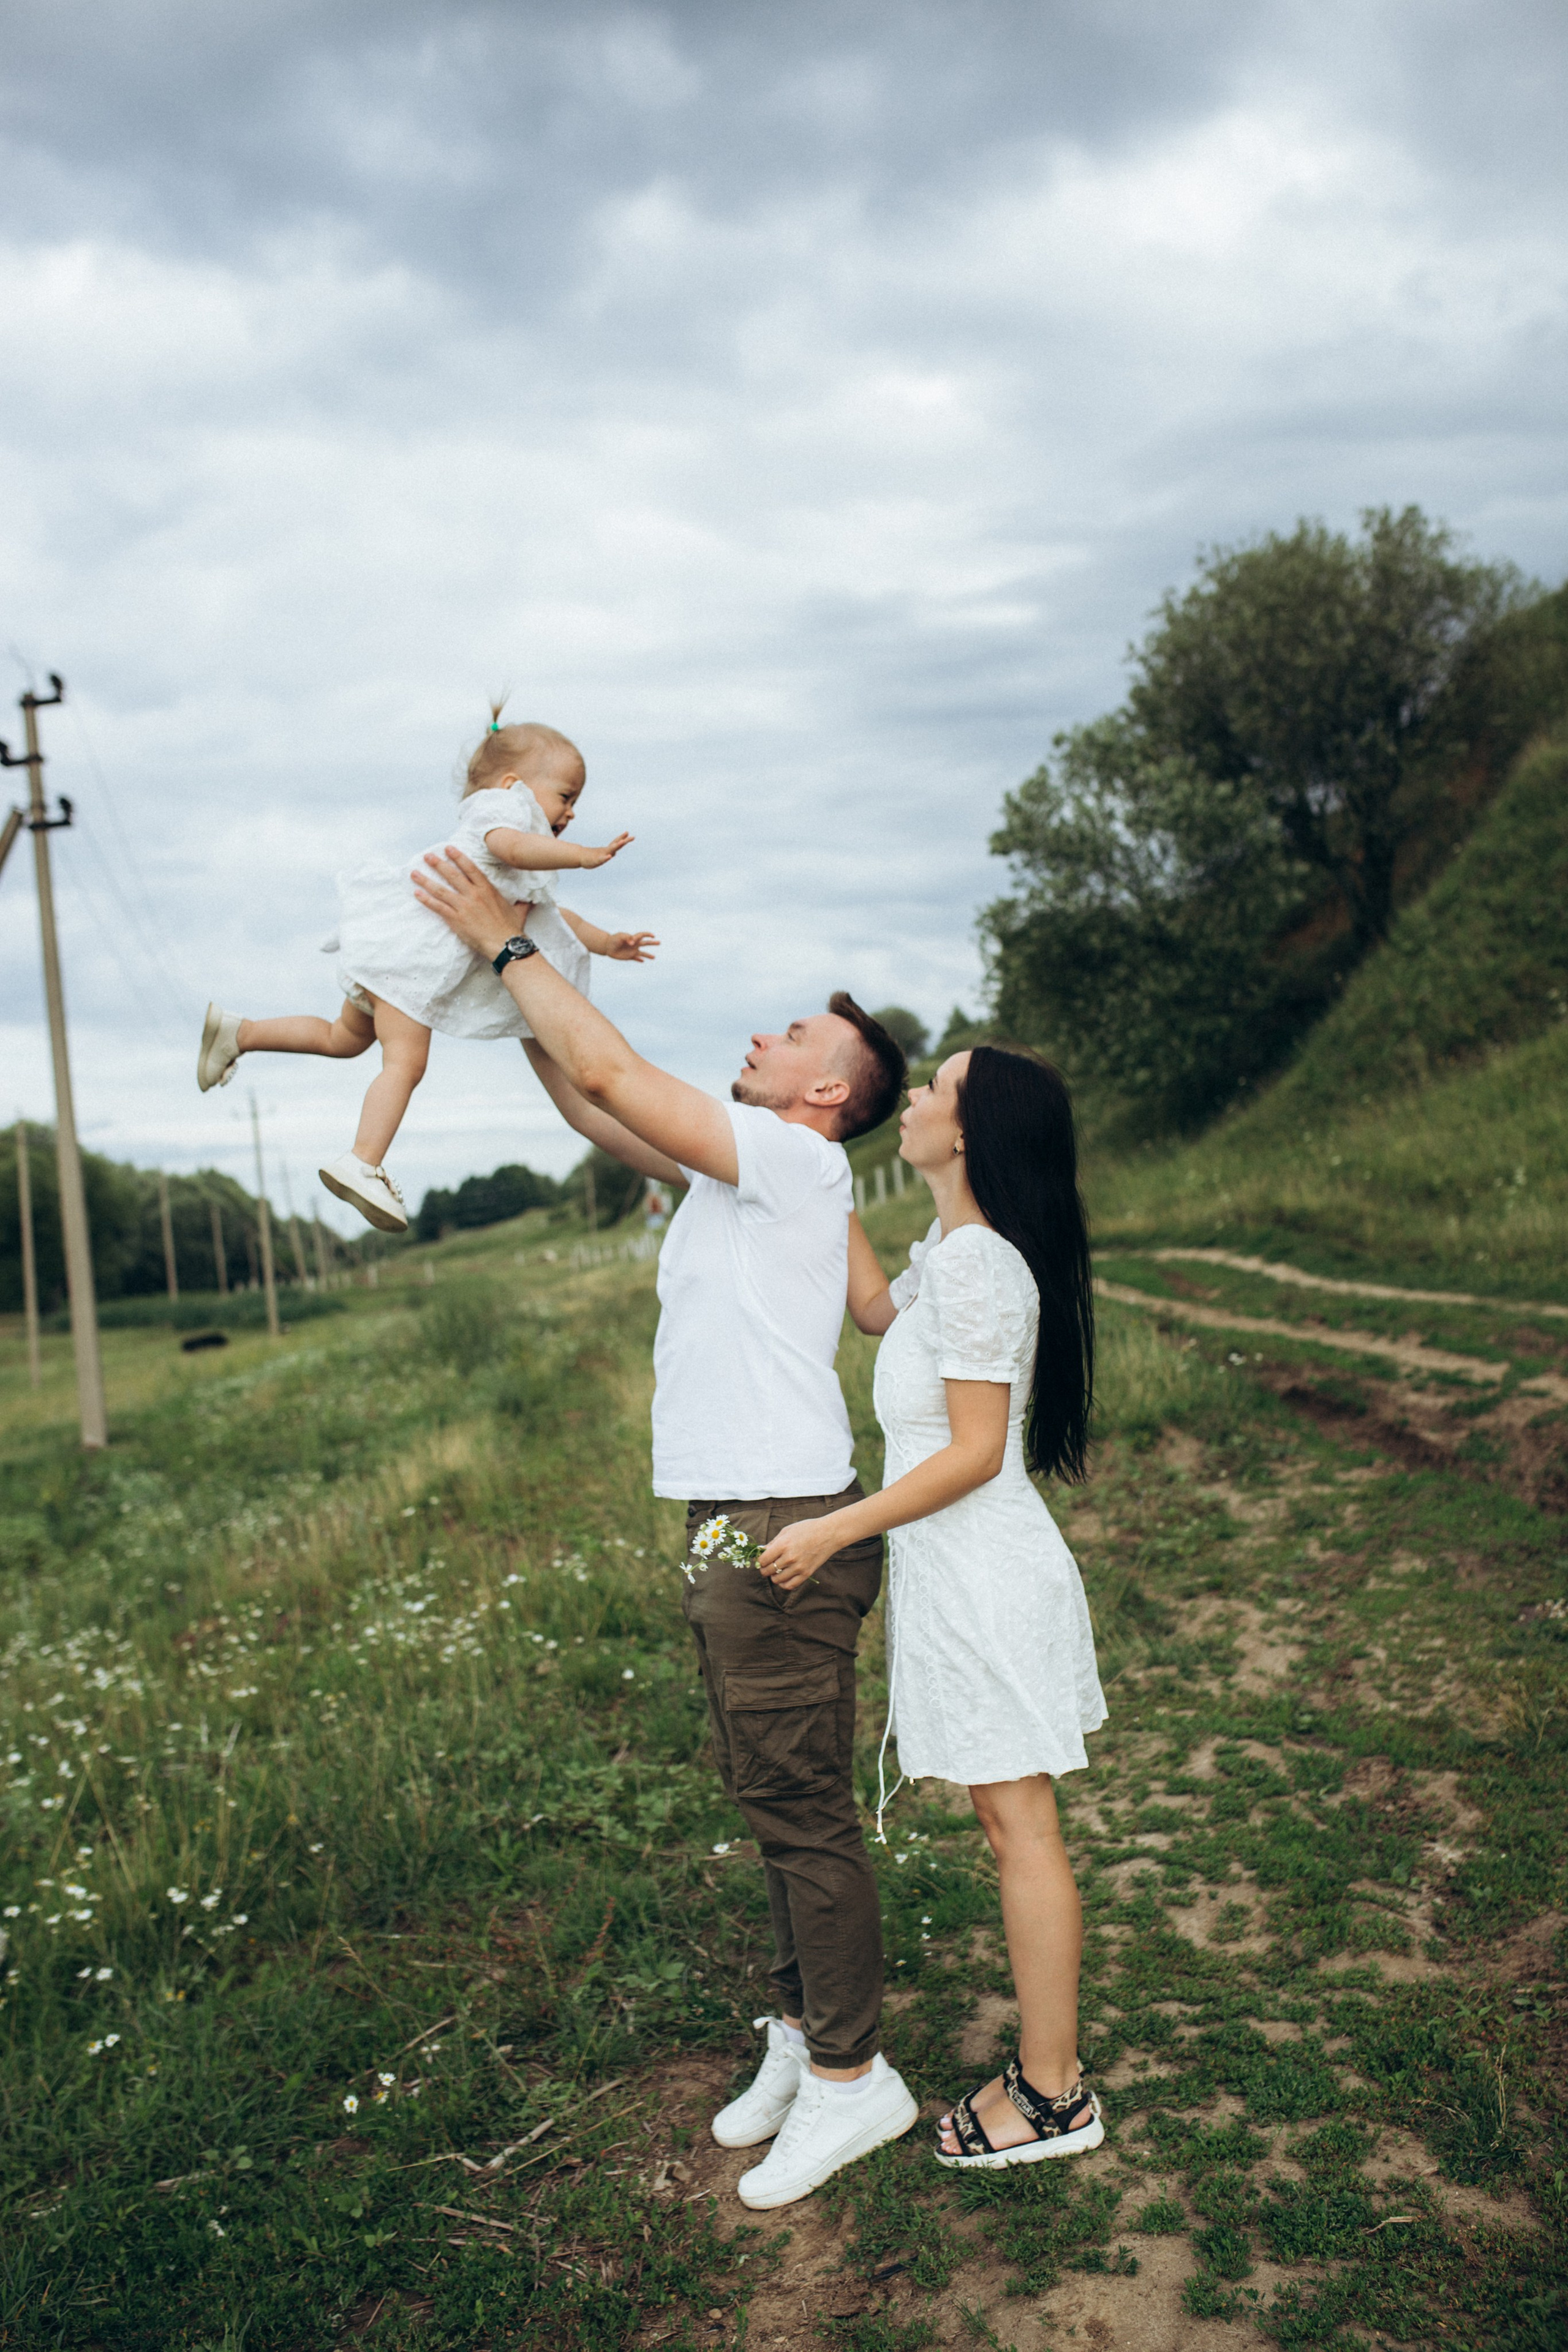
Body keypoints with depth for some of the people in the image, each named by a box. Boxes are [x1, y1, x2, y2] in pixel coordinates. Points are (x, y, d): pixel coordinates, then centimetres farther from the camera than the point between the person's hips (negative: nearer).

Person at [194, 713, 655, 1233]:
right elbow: (513, 846, -27)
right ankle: (362, 1165, -22)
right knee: (405, 1061, -17)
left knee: (344, 1039, 24)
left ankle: (237, 1033, 31)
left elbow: (553, 915, 35)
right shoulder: (500, 806, -4)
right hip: (408, 951, -11)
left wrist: (607, 942, 27)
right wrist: (585, 855, -29)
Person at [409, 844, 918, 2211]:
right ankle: (806, 2032, 29)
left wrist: (510, 941, -6)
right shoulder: (733, 1169, 16)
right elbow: (592, 1105, 22)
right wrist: (516, 975, 17)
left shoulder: (796, 1161, -11)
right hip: (734, 1528, 10)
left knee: (800, 1805, -3)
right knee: (773, 1801, 16)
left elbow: (613, 1076, -15)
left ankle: (851, 2077, 9)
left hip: (784, 1531, -10)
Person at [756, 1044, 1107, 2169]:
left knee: (1020, 1826, 0)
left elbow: (975, 1452, -21)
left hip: (986, 1577, -10)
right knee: (1017, 1826, 15)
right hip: (963, 1572, 10)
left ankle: (1053, 2096, 12)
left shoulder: (977, 1264, -20)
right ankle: (1048, 2067, 26)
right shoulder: (950, 1253, 10)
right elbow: (876, 1308, 28)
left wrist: (834, 1529, -17)